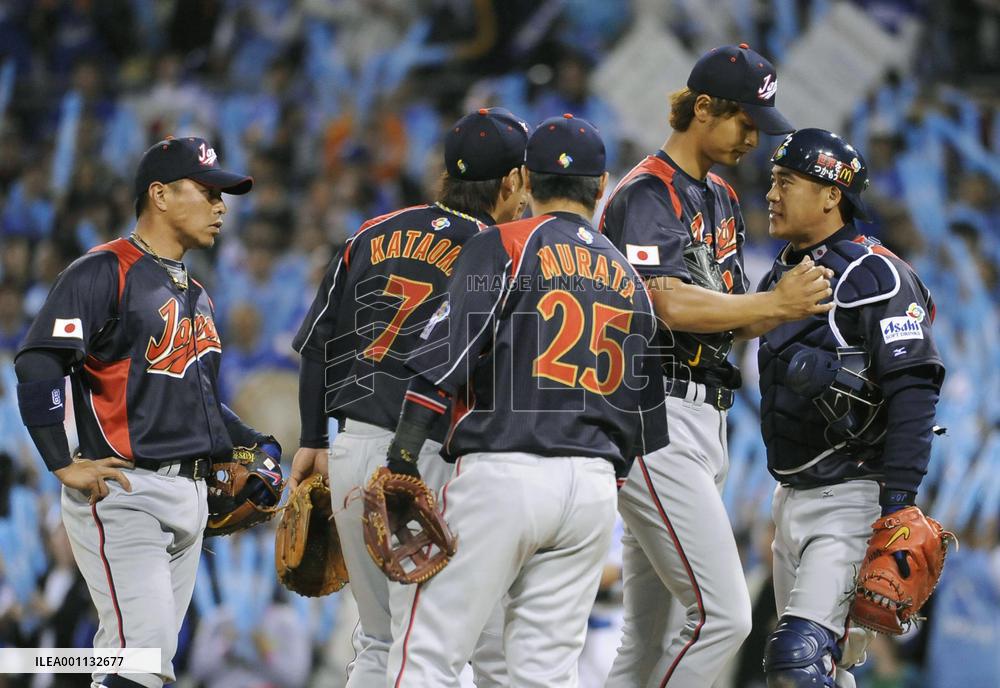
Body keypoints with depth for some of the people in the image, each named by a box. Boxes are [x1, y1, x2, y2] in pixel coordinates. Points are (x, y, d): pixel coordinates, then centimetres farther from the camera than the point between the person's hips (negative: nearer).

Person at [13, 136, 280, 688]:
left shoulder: (195, 295, 22)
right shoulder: (104, 272, -7)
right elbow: (38, 366, -16)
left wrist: (257, 446, 16)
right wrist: (65, 466, -20)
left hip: (189, 497, 9)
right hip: (124, 493, -9)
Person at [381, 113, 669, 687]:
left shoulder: (503, 247, 1)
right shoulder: (629, 278, 19)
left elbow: (446, 356, -10)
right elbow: (645, 409, 21)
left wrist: (403, 457, -11)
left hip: (502, 472, -5)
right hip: (596, 485, 5)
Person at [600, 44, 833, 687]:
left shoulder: (723, 199, 20)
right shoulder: (648, 192, -9)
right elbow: (670, 306, -22)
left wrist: (790, 304, -1)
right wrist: (774, 302, -16)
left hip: (706, 420, 10)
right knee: (722, 612, -15)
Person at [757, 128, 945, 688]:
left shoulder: (875, 275, -13)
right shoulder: (781, 275, 15)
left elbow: (914, 391, -20)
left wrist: (898, 505, -25)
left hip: (854, 495, -9)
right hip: (791, 494, 9)